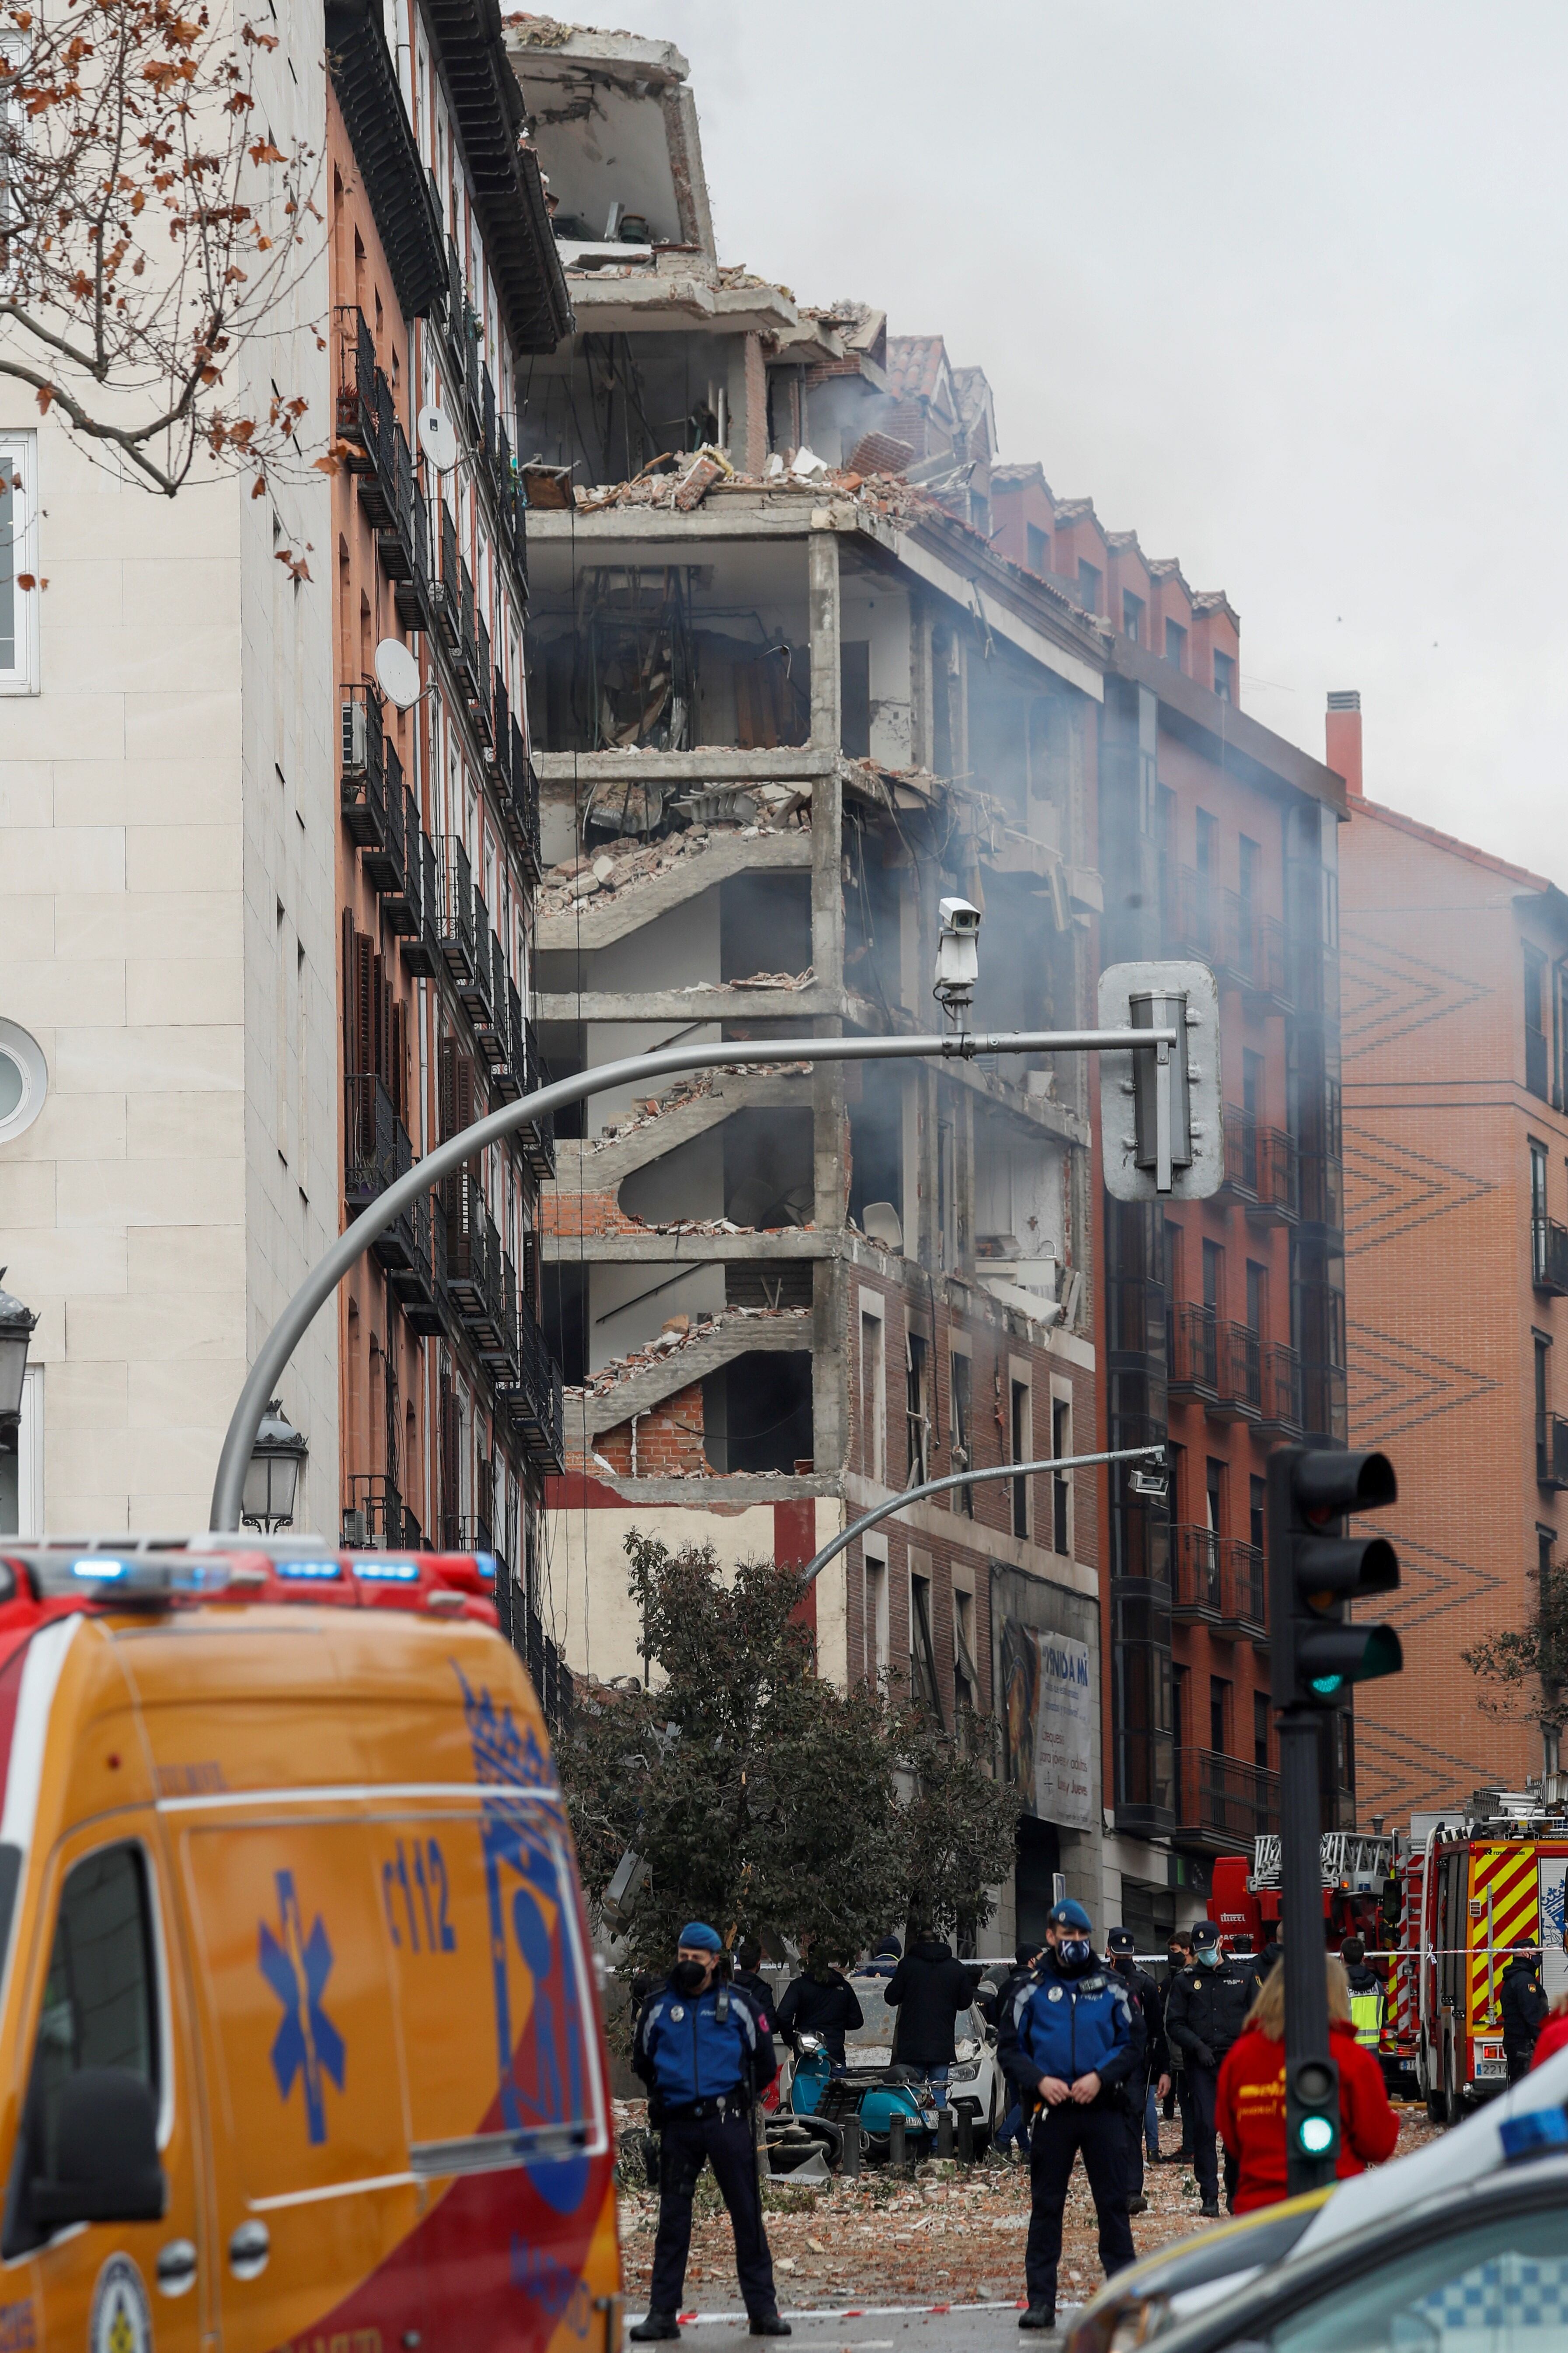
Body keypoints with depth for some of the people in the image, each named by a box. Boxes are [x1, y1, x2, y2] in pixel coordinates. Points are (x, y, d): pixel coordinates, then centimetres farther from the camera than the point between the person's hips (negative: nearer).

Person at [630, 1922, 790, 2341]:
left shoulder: (736, 2004, 3)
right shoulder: (659, 2006, 6)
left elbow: (763, 2062, 13)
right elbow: (643, 2061, 22)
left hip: (727, 2121, -1)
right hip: (678, 2125, 1)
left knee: (747, 2214, 0)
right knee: (672, 2219, 2)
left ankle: (763, 2308, 4)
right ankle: (662, 2313, 5)